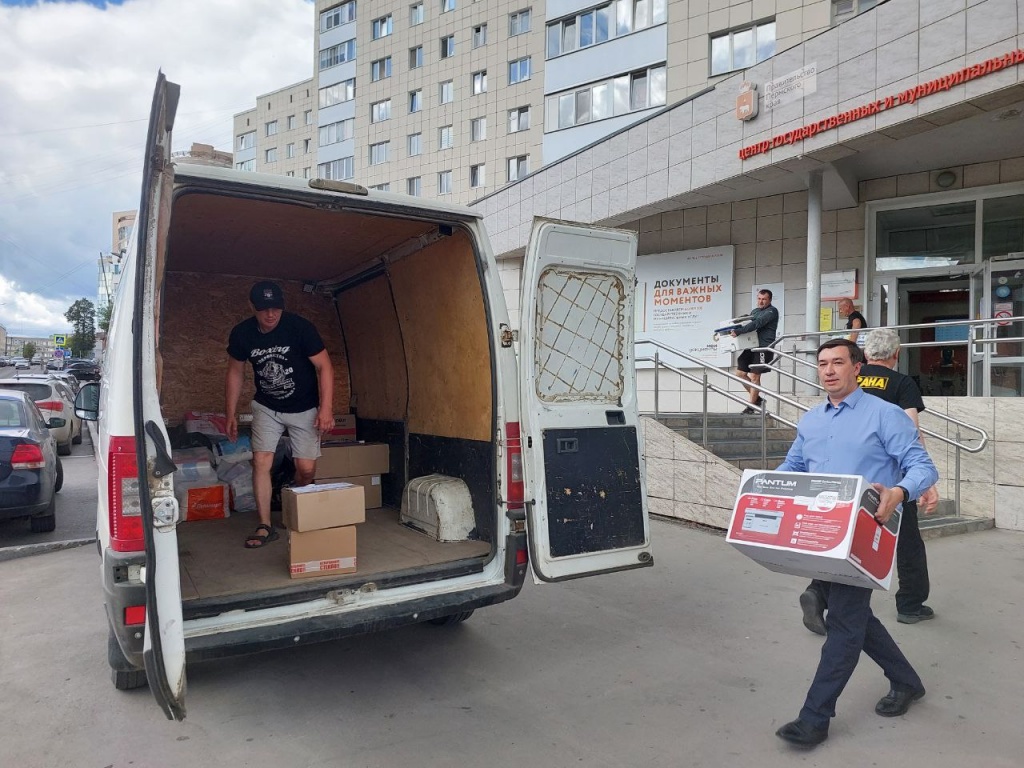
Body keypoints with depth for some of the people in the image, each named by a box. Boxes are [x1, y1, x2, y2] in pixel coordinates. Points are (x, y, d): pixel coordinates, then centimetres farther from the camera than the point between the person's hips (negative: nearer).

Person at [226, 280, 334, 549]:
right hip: (267, 407, 2)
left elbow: (324, 367, -17)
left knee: (306, 469, -3)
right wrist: (231, 414, 4)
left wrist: (326, 409, -24)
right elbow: (235, 373, 3)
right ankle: (265, 527, -1)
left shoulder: (300, 327, -22)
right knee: (261, 461, -10)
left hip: (304, 408, -2)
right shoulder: (241, 334, -11)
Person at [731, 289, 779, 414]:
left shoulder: (772, 311, -6)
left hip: (763, 347, -8)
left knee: (754, 376, -8)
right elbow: (748, 325, 23)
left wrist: (738, 331, -27)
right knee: (740, 373, 5)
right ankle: (757, 398, 19)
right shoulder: (754, 311, 21)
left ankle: (751, 406, 2)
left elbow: (757, 324, -20)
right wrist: (736, 327, 2)